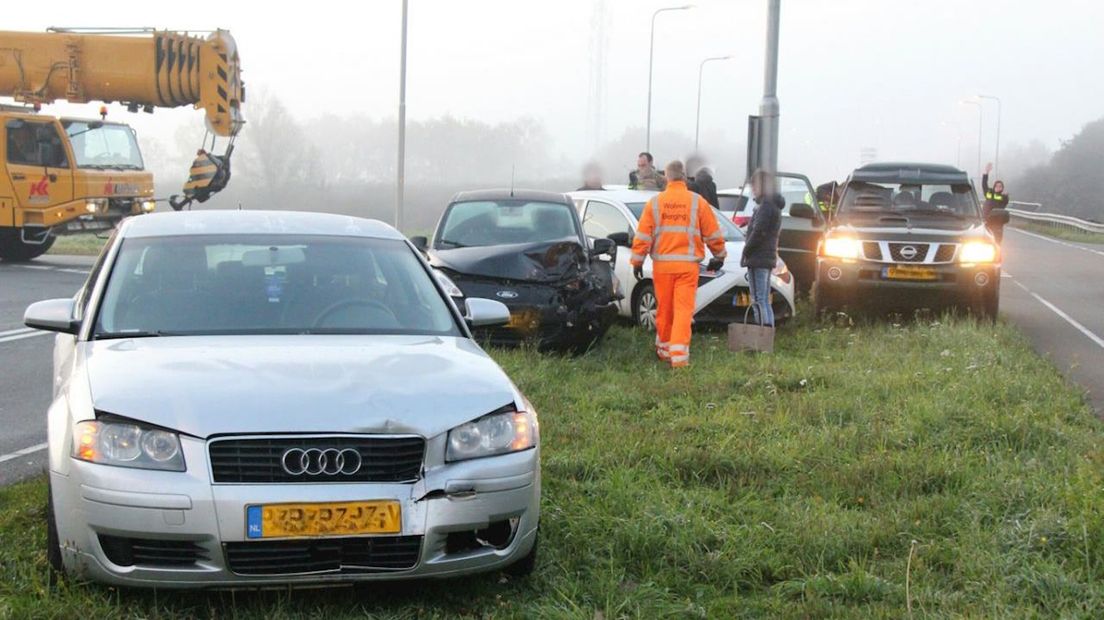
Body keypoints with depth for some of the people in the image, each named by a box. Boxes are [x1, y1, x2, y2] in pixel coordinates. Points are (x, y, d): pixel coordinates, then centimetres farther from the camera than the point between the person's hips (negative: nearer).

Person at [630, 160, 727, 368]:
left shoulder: (654, 202, 2)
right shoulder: (698, 202, -1)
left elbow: (642, 235, 1)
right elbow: (713, 234, 5)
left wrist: (637, 261, 9)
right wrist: (719, 257, 19)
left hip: (662, 265, 2)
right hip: (688, 265, -2)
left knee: (664, 310, 14)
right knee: (683, 310, -4)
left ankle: (664, 350, 27)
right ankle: (679, 355, -14)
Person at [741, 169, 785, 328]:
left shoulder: (766, 205, -13)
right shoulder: (774, 205, 19)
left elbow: (758, 231, -20)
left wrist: (745, 252, -11)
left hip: (758, 259, -10)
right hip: (768, 258, 10)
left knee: (759, 300, -12)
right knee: (765, 301, 13)